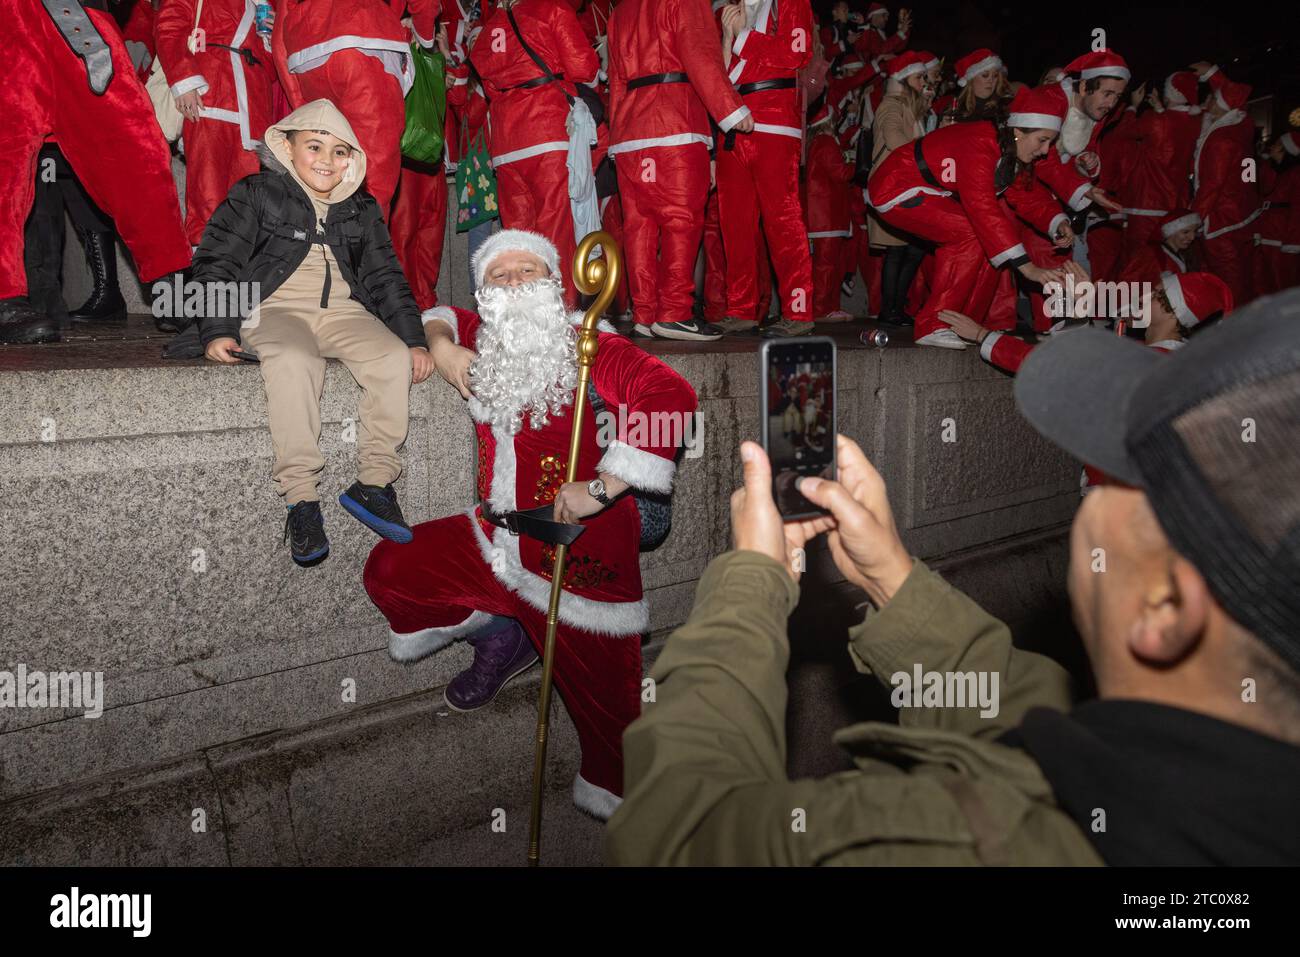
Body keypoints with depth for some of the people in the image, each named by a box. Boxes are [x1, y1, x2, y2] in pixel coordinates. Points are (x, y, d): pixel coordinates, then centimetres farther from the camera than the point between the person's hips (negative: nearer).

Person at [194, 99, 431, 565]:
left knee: (395, 358, -26)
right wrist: (218, 329, -10)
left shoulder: (362, 210, 18)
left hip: (344, 310, 4)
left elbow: (385, 277, 19)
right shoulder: (256, 195, 6)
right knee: (293, 361, -37)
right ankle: (301, 499, -33)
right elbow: (215, 261, 3)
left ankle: (374, 482, -18)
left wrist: (414, 339, 7)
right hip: (277, 309, -3)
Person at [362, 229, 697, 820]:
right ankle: (499, 635, 20)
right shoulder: (484, 343, 6)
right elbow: (442, 315, 28)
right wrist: (441, 345, 2)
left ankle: (611, 792, 36)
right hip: (494, 543, 6)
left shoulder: (590, 350, -15)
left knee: (603, 699, 4)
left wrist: (601, 488, -30)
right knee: (388, 571, 5)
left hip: (579, 562, -6)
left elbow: (671, 397, -30)